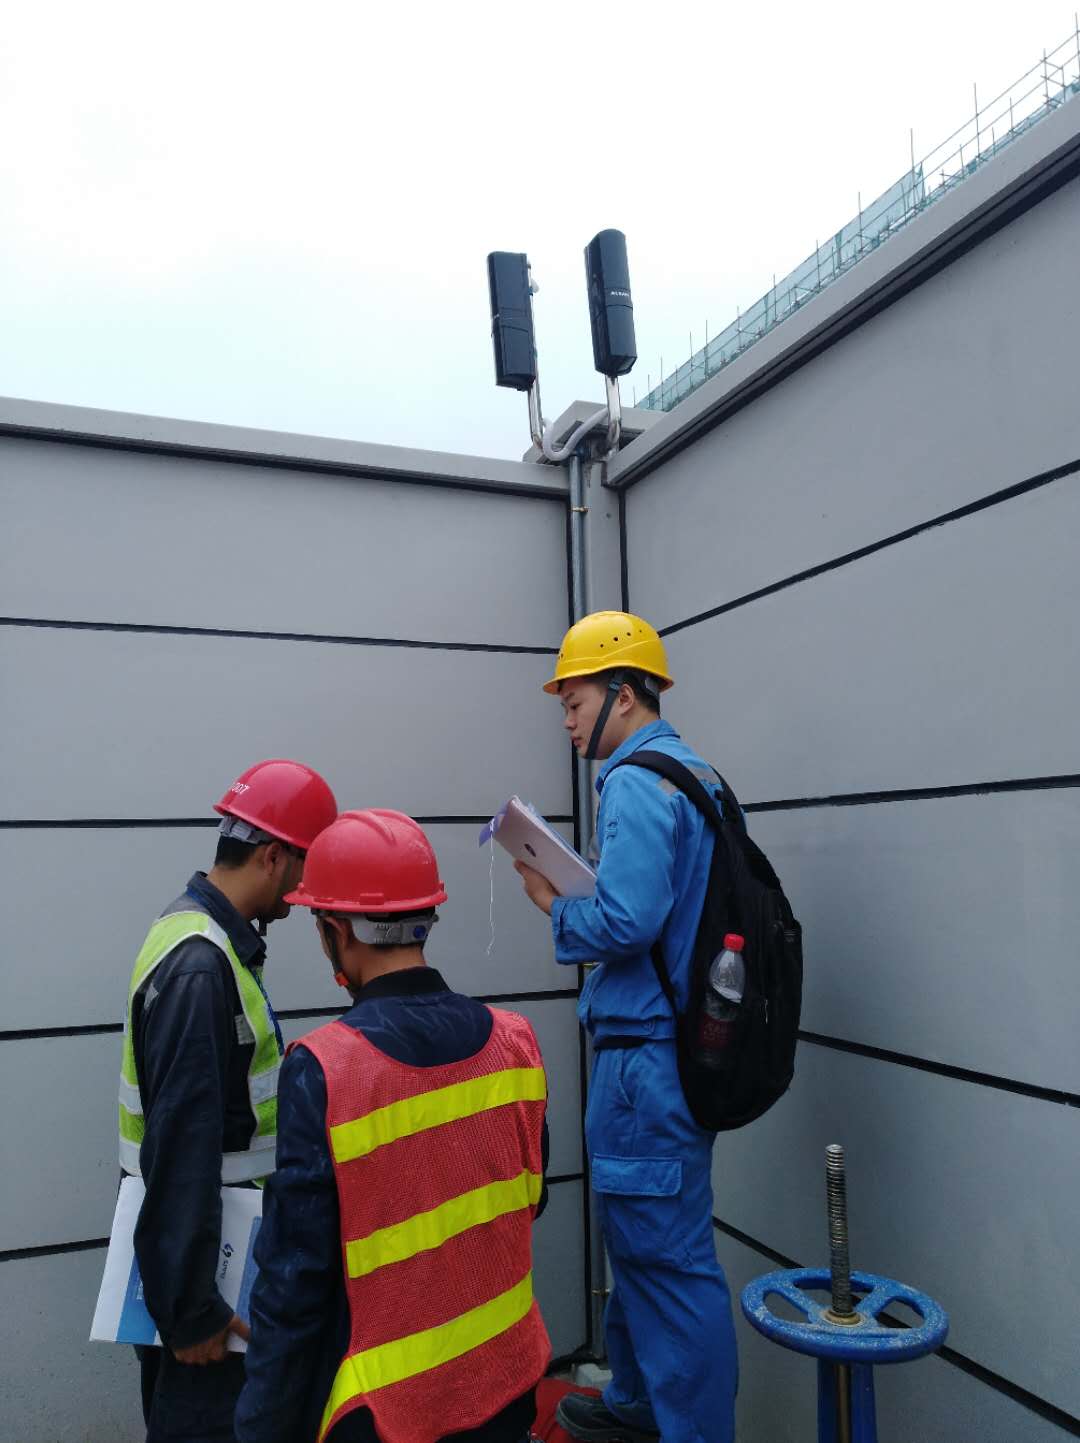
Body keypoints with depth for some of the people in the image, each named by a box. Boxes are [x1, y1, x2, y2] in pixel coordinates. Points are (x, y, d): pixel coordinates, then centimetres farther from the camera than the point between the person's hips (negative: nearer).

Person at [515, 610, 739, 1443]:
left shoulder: (638, 783, -17)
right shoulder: (694, 774, 12)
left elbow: (626, 922, -27)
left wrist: (556, 907, -9)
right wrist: (577, 896, 11)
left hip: (647, 1053, -10)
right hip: (679, 1038, 10)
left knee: (670, 1257, 3)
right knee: (641, 1240, 23)